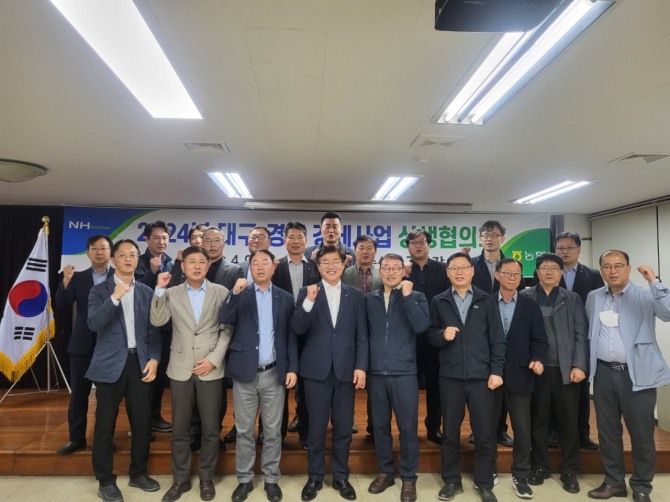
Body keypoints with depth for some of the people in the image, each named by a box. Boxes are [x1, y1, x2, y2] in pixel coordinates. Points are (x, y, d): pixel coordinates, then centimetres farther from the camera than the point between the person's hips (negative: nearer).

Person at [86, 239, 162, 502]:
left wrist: (154, 358, -3)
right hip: (110, 364, -2)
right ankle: (106, 480, 21)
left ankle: (138, 473, 27)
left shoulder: (147, 292, 8)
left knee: (142, 421, 9)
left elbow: (154, 330, 8)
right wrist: (115, 297, -24)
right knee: (105, 424, 5)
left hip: (140, 362, 3)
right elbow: (93, 324, -15)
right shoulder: (100, 290, 1)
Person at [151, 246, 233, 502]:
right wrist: (160, 289, -15)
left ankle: (206, 478, 26)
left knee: (211, 429, 7)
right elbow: (157, 321, -8)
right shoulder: (172, 293, 5)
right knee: (180, 429, 11)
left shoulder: (221, 292, -1)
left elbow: (227, 330, -3)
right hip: (180, 369, 2)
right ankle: (180, 479, 28)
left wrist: (213, 359, -10)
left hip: (211, 369, -1)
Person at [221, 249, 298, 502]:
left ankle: (271, 479, 26)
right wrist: (235, 293, -27)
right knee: (244, 431, 11)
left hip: (274, 373, 0)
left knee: (273, 431, 10)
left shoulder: (285, 298, 4)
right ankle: (244, 479, 26)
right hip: (245, 373, 0)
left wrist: (292, 368, -3)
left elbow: (291, 336, 4)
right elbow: (225, 320, -14)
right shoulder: (240, 294, 3)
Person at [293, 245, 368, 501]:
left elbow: (362, 335, 4)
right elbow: (298, 329, -9)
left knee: (343, 428, 11)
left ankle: (341, 476, 29)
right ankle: (315, 477, 27)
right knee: (316, 428, 9)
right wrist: (309, 302, -23)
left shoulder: (355, 295, 6)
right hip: (317, 370, -1)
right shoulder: (307, 293, 2)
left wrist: (361, 366, -4)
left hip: (345, 370, 1)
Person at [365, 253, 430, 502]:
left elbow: (422, 327, -16)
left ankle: (408, 477, 23)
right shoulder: (369, 299, 6)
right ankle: (385, 471, 31)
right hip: (376, 372, 2)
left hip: (404, 372, -2)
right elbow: (363, 332, 6)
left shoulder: (416, 297, 0)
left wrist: (407, 296, -18)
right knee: (380, 424, 13)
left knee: (407, 427, 5)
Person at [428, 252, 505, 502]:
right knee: (450, 431, 11)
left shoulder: (487, 300, 4)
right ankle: (451, 480, 27)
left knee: (484, 433, 7)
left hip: (481, 375, 0)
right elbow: (430, 336, 4)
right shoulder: (438, 301, 6)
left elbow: (497, 339, 1)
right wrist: (442, 335, -17)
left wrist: (496, 370, -5)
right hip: (450, 376, 1)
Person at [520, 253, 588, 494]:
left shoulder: (572, 299, 7)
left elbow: (581, 334, 1)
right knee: (538, 420, 9)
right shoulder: (525, 297, 2)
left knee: (568, 421, 8)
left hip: (566, 369, 1)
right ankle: (540, 466, 24)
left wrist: (579, 365, -8)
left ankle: (569, 471, 22)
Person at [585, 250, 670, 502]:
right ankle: (613, 481, 28)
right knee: (607, 431, 12)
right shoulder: (593, 297, 8)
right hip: (604, 373, 4)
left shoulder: (645, 295, -4)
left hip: (637, 373, -3)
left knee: (641, 433, 7)